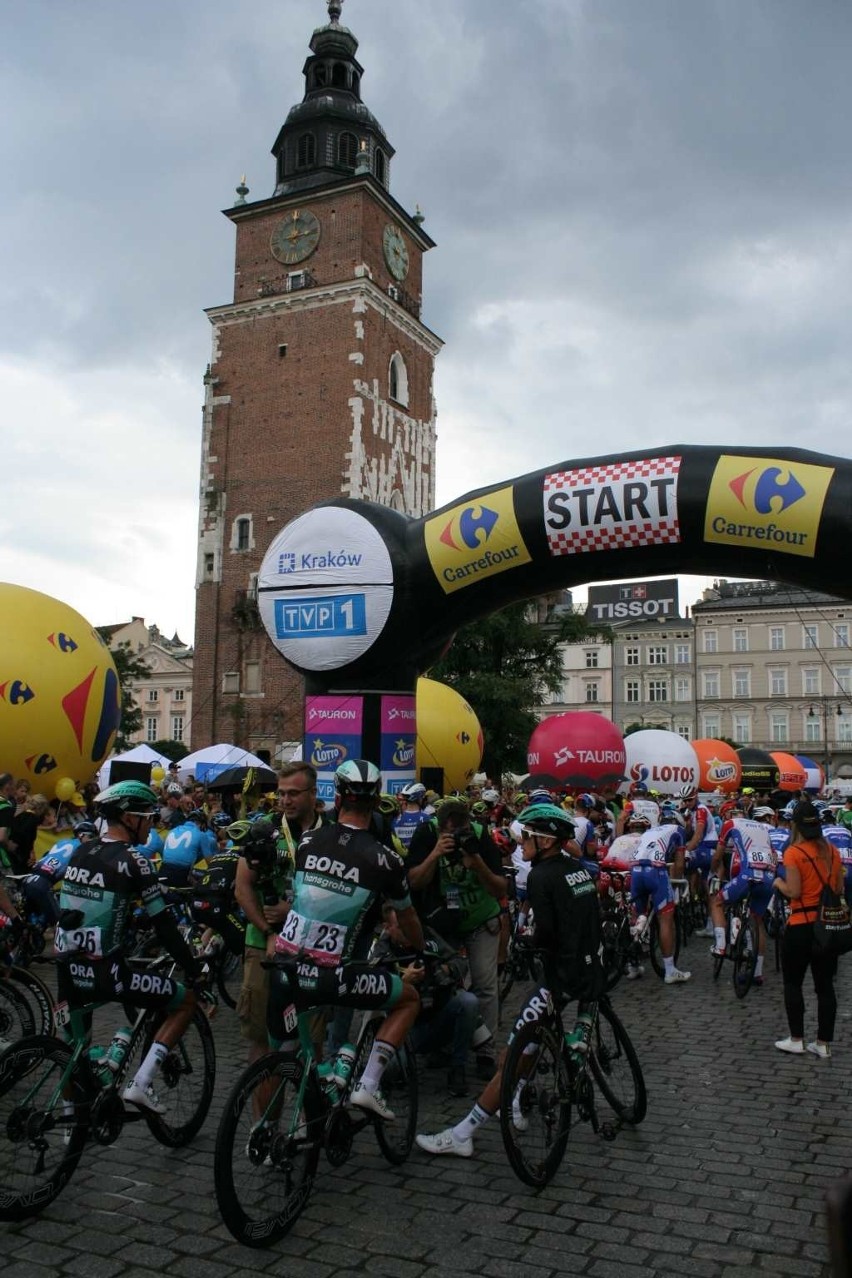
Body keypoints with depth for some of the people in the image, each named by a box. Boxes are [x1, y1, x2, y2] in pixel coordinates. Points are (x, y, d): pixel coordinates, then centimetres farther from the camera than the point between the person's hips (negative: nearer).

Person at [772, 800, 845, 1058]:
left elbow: (793, 892, -17)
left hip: (801, 926, -5)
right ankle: (824, 1043, 16)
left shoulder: (794, 853, -14)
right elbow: (840, 889, 8)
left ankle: (796, 1040, 12)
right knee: (825, 985, 10)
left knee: (792, 983, 9)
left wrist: (778, 883, 2)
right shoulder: (832, 851, 3)